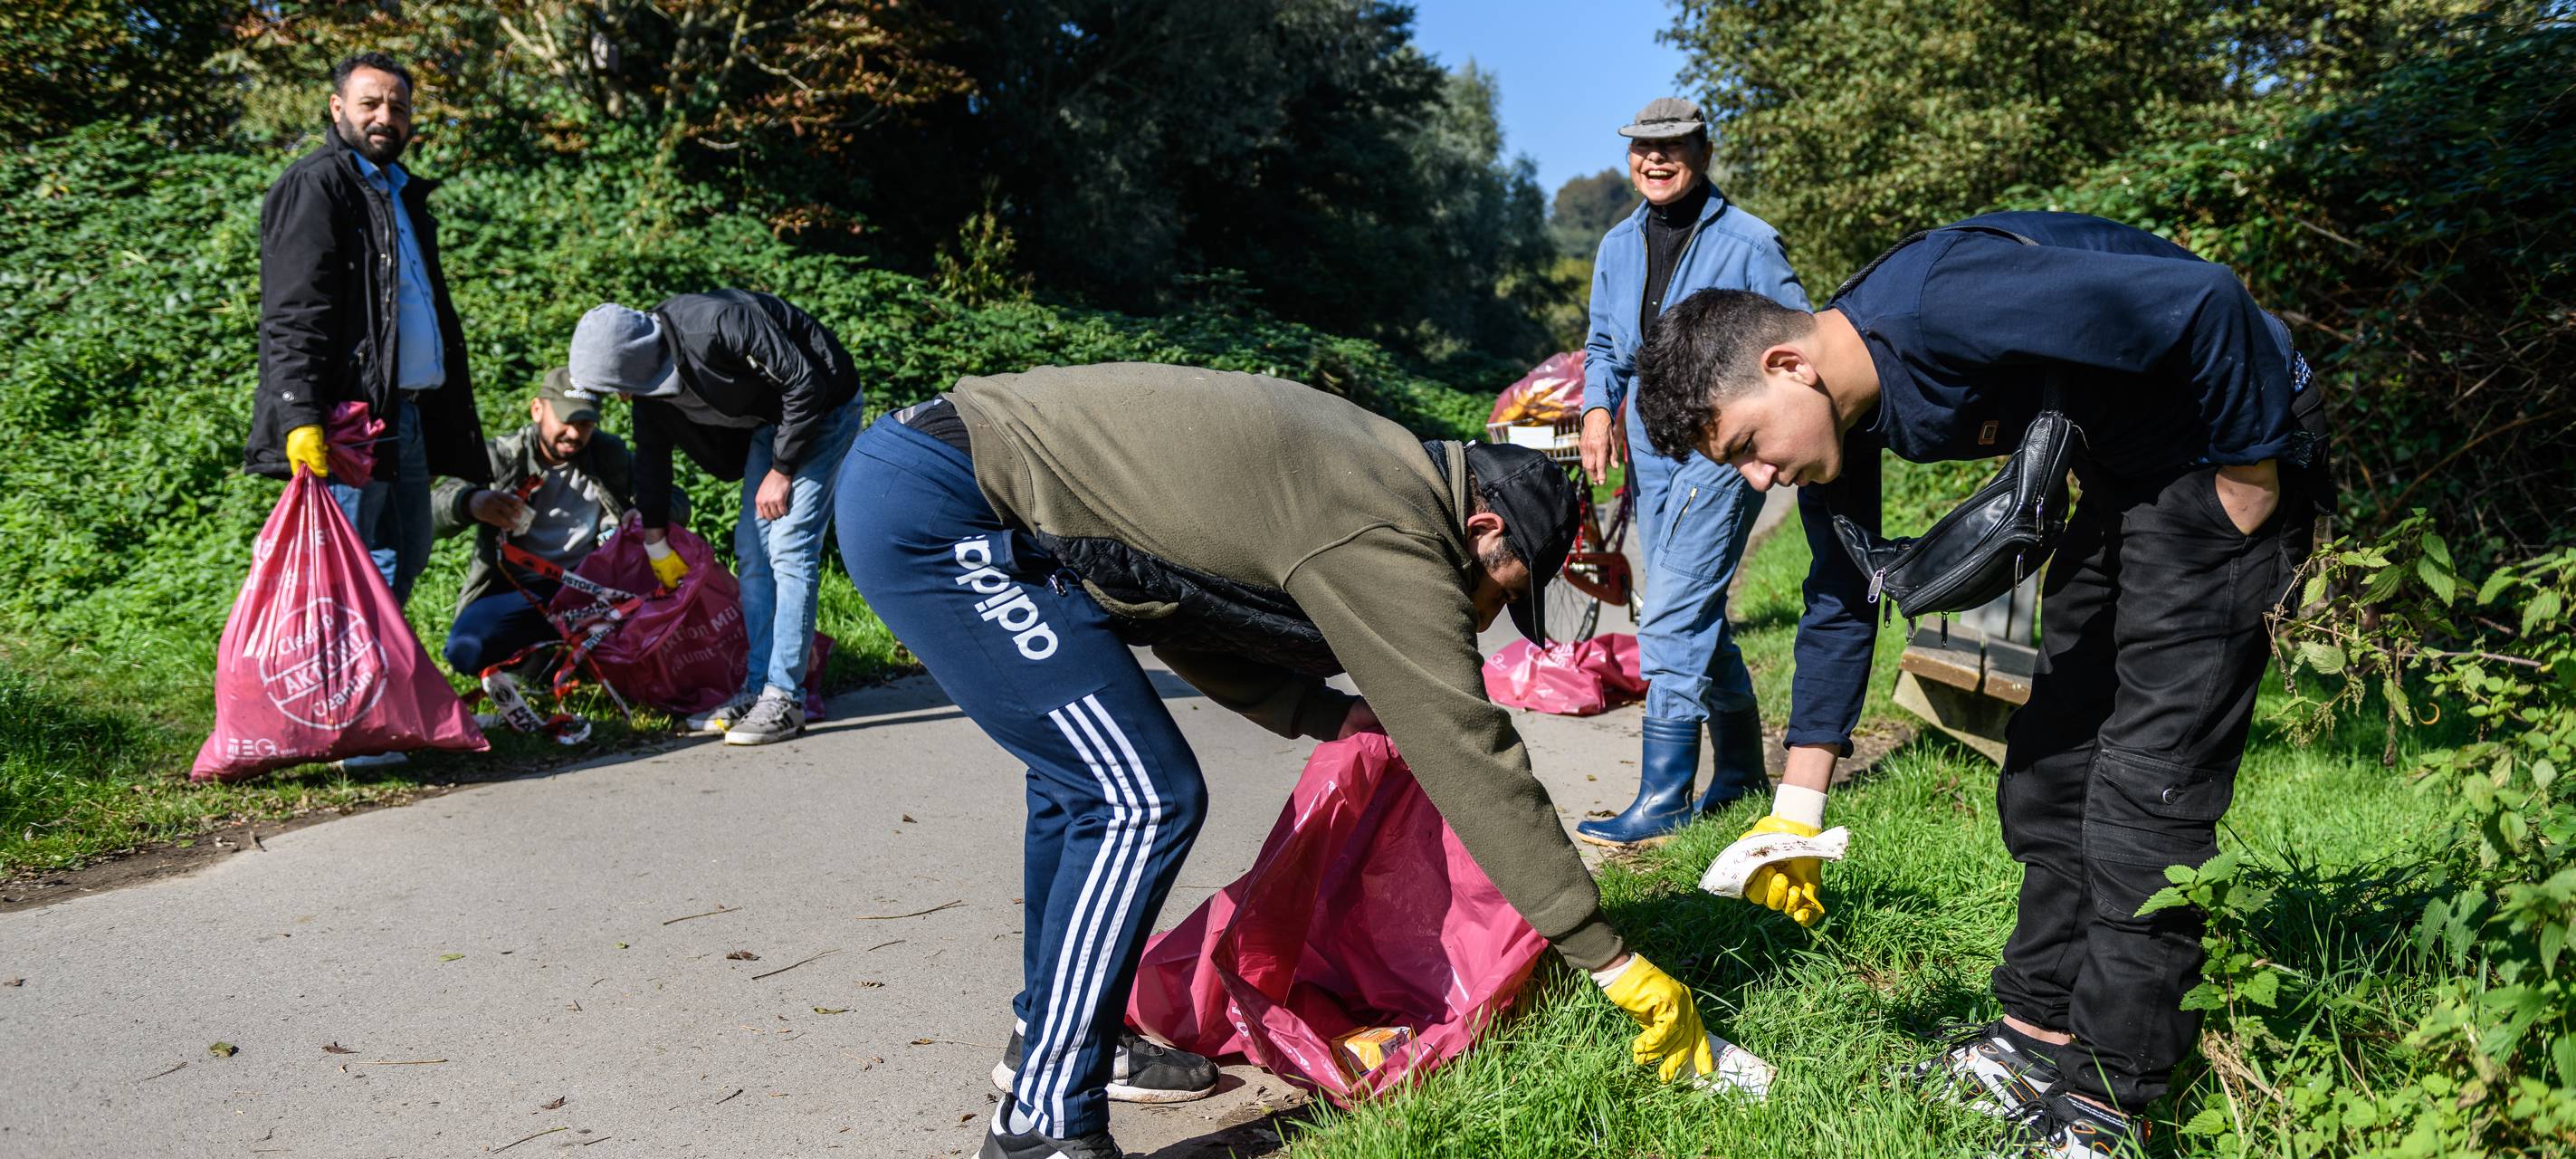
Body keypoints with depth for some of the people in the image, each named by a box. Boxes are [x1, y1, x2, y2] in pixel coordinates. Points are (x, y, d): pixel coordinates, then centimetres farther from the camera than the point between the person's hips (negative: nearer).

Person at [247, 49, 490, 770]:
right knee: (365, 567, -10)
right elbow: (293, 316, -14)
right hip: (348, 414, -9)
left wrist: (448, 415, 24)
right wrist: (300, 416, -23)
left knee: (404, 559, 13)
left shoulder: (401, 193, 23)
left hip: (406, 412, 9)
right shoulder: (316, 186, -4)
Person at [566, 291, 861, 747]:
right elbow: (652, 455, 8)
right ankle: (759, 688, 10)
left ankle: (785, 699, -12)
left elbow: (805, 383, -26)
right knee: (751, 550, 4)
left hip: (821, 408, -8)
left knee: (789, 548, -14)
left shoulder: (719, 324, -33)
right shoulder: (646, 368, -7)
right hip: (768, 421, 8)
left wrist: (782, 470, -18)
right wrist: (655, 545, 15)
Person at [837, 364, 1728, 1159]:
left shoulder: (1360, 464, 14)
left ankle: (1050, 1031, 36)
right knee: (1144, 801, -10)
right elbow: (1472, 759, -14)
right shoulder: (1393, 539, -14)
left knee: (1083, 775, 21)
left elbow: (1194, 613, 17)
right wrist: (1610, 960, -8)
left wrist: (1338, 717, 10)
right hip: (937, 515, -11)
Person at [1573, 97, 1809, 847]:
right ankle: (1740, 774, 28)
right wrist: (1598, 407, 4)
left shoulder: (1748, 244, -6)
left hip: (1724, 445, -7)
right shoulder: (1618, 248, 12)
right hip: (1651, 448, 7)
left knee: (1673, 619, -14)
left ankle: (1663, 800, -10)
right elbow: (1603, 346, 22)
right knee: (1695, 617, 13)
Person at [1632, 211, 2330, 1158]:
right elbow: (1841, 601, 6)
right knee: (2049, 759, 11)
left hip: (2231, 445, -9)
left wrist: (2250, 481, -19)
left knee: (2146, 780, -9)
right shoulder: (1840, 410, -4)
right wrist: (1798, 809, 7)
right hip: (2125, 469, 9)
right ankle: (2040, 1033, 23)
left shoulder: (1949, 307, -32)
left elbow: (2206, 302, -30)